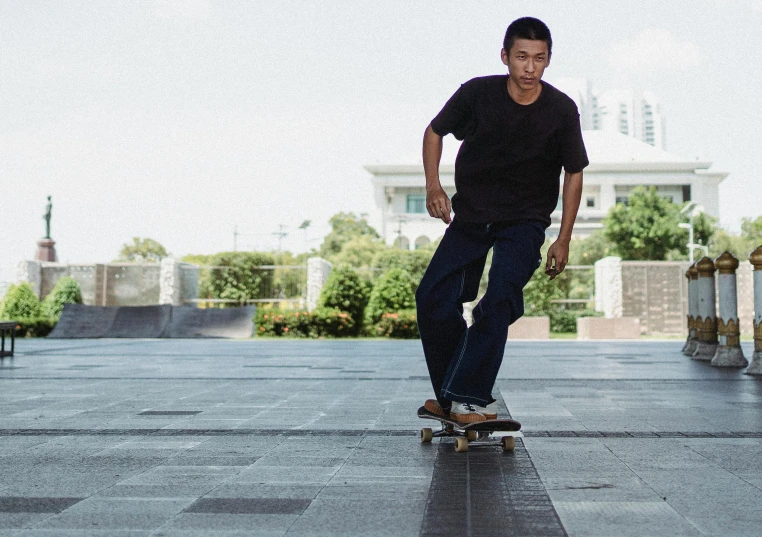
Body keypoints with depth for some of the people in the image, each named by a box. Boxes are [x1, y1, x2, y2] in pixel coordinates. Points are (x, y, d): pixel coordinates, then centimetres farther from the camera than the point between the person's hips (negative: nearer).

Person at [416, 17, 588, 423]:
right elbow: (434, 131, 5)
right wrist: (433, 186, -8)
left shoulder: (562, 110, -11)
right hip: (471, 214, 2)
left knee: (500, 297, -25)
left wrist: (563, 240, -1)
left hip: (525, 221, -2)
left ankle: (467, 398, -22)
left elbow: (574, 173, 1)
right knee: (433, 298, -8)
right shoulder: (477, 93, -12)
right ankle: (451, 397, 6)